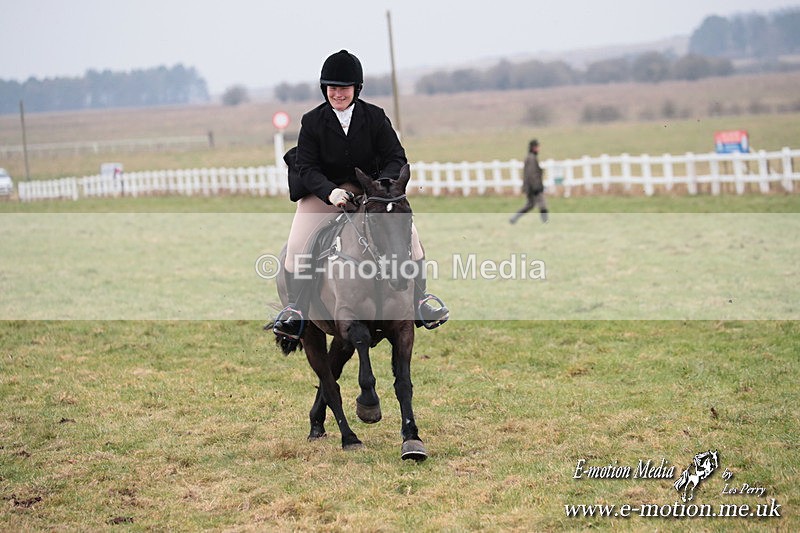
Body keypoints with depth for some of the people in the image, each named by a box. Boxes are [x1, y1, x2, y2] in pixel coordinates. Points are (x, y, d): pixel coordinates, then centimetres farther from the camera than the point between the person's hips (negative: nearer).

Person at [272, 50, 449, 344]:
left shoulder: (375, 117, -6)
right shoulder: (312, 121, -8)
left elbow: (396, 157, -6)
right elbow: (306, 167, -11)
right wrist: (330, 191, -30)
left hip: (369, 187, 1)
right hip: (322, 192, -1)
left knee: (408, 232, -17)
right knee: (296, 246, -20)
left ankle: (420, 301, -5)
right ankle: (295, 310, -5)